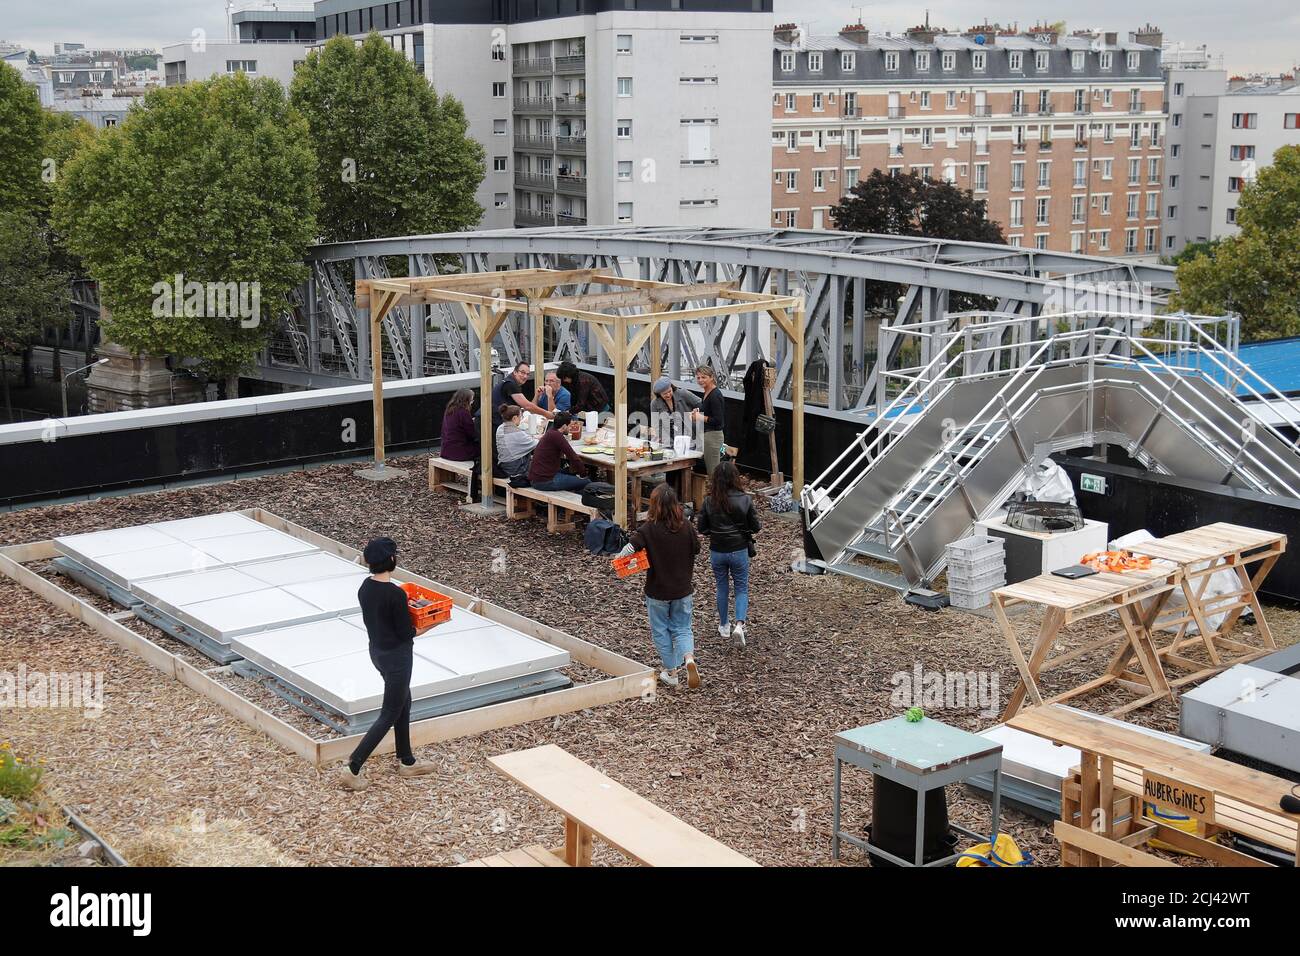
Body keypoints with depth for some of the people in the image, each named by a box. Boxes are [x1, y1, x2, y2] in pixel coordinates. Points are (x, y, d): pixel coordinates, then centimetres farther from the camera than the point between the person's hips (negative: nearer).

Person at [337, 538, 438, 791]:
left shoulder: (365, 587, -2)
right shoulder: (395, 594, -26)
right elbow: (406, 633, -18)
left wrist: (407, 613, 12)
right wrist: (432, 623, -3)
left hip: (377, 652, 9)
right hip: (396, 656, -8)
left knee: (404, 703, 23)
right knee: (389, 715, 3)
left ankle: (406, 762, 34)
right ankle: (352, 770, 2)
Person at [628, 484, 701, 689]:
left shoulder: (649, 529, -19)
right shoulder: (686, 527, -8)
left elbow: (631, 547, -33)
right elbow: (696, 551, 5)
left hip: (657, 591, -2)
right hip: (683, 590, 3)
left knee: (661, 631, 16)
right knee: (682, 629, 15)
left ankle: (671, 673, 24)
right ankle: (689, 658, -14)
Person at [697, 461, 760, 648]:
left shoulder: (709, 502, -11)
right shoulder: (745, 500, -15)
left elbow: (702, 529, -4)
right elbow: (756, 528, -7)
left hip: (717, 552, 2)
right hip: (739, 551, -1)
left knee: (722, 588, 19)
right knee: (742, 589, 11)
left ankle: (724, 626, 31)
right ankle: (739, 625, -9)